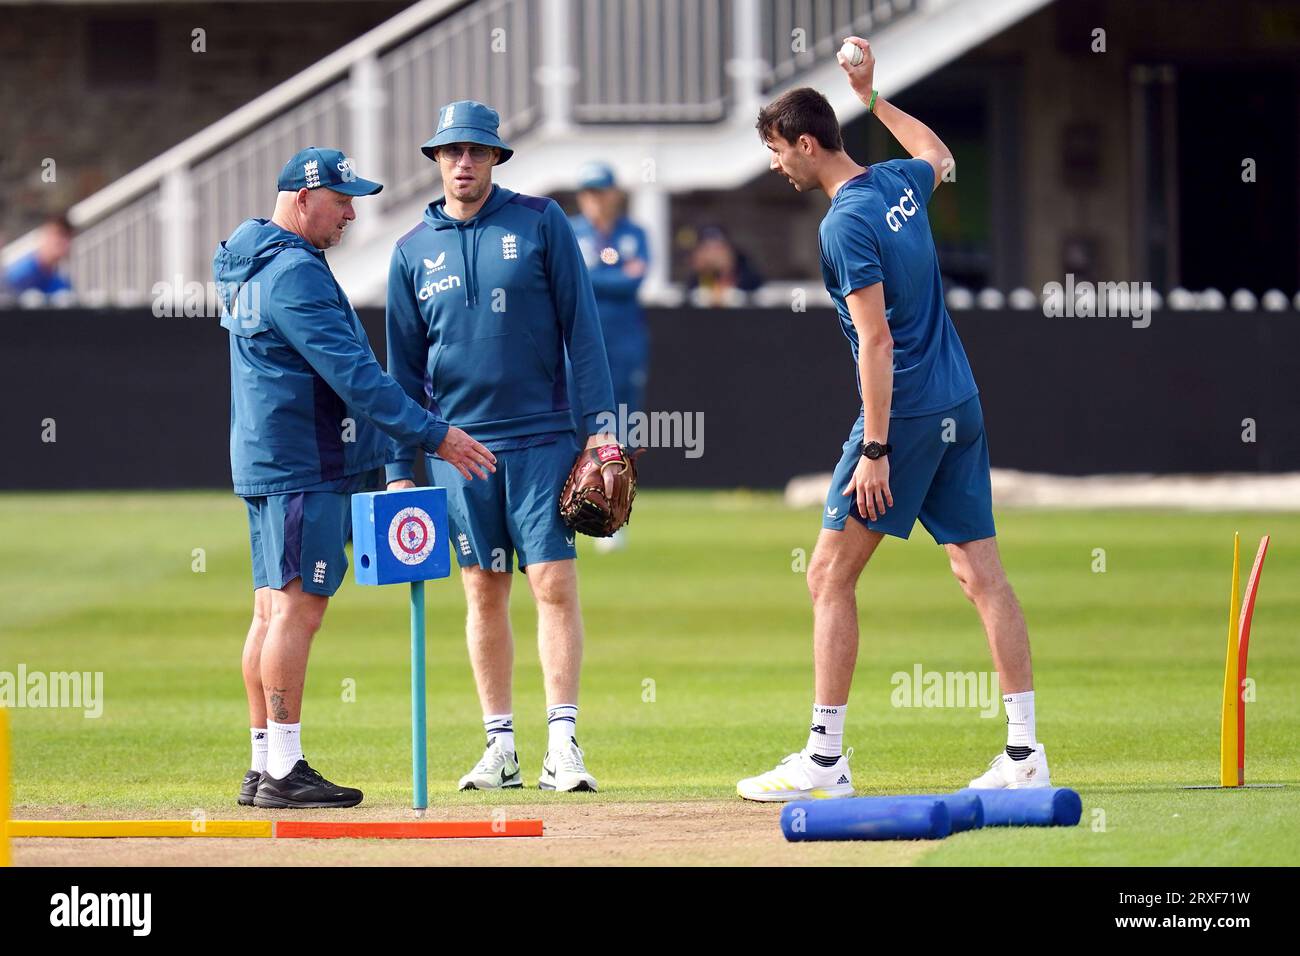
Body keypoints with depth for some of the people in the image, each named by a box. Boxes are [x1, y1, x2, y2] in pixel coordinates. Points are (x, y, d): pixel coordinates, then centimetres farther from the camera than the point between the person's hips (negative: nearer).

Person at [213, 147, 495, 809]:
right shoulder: (294, 271, -16)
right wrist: (432, 435, -23)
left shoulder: (250, 267, 17)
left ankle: (265, 767, 11)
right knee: (298, 606, -10)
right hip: (306, 467, -11)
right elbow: (352, 374, -23)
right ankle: (284, 770, -12)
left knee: (275, 609, 10)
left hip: (266, 461, 11)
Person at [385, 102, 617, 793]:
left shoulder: (541, 223, 2)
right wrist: (400, 471, 7)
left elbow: (580, 325, 0)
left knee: (555, 585, -8)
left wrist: (599, 422, -7)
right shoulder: (414, 252, 9)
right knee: (484, 594, 5)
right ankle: (501, 748, 10)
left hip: (542, 439, -2)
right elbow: (404, 368, 11)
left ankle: (562, 745, -9)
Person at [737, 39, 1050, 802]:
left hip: (905, 415, -8)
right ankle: (1025, 751, 0)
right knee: (983, 574, 4)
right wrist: (872, 98, 39)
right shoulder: (900, 184, 9)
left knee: (830, 576, 0)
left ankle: (825, 759, -1)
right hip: (961, 409, 8)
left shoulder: (846, 225, -15)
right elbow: (939, 156, 36)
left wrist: (876, 449, -21)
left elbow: (876, 341, -20)